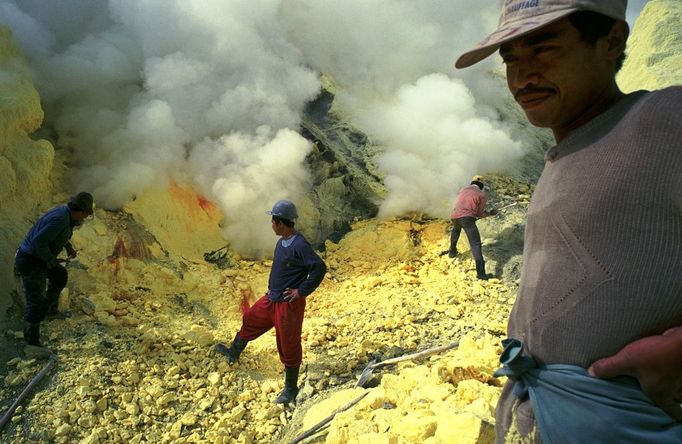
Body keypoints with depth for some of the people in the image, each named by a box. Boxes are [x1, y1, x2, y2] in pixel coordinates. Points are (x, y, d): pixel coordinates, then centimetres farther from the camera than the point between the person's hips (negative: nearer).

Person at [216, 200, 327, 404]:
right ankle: (234, 353, 53)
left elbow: (319, 268, -30)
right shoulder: (282, 242, 4)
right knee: (250, 320, 26)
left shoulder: (299, 245, -25)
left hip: (288, 304, -9)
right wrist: (272, 286, 13)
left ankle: (290, 389, 22)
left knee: (289, 347, 4)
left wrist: (301, 291, -23)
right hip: (271, 299, 10)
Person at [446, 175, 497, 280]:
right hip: (467, 218, -5)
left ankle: (452, 251, 52)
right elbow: (479, 213, 11)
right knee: (475, 243, -6)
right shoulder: (483, 195, 11)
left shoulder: (462, 190, 25)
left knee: (456, 230, 39)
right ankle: (480, 272, -16)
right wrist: (490, 213, 29)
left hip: (455, 216, 5)